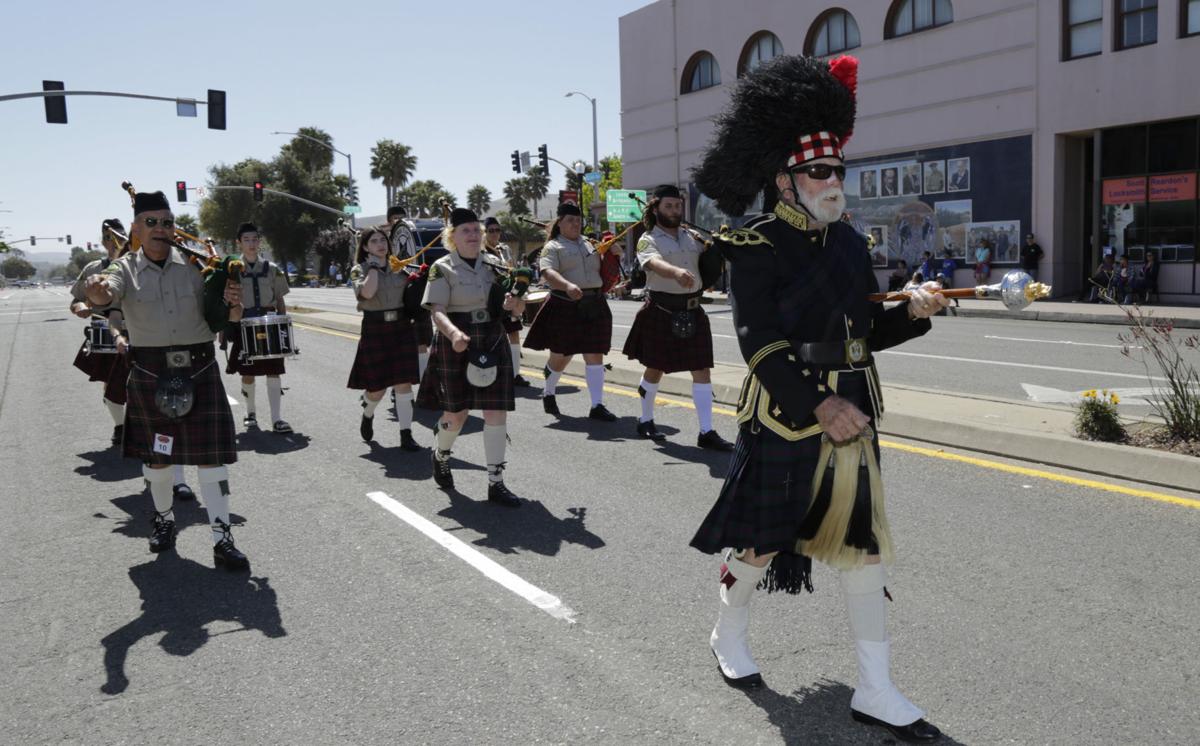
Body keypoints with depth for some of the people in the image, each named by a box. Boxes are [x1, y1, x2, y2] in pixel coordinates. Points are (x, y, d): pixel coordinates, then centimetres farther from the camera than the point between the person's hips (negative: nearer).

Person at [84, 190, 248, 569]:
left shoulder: (196, 264, 1)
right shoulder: (126, 268, -1)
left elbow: (227, 317, 6)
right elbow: (106, 293, -23)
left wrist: (233, 303, -17)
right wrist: (97, 289, -48)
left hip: (200, 371, 0)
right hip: (151, 374, 0)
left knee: (212, 453, -2)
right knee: (155, 454, 15)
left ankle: (222, 538, 3)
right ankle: (164, 518, 39)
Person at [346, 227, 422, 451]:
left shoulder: (399, 267, 10)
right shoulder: (359, 270, -1)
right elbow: (367, 292, -21)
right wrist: (373, 266, -11)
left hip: (402, 328, 2)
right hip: (375, 330, -2)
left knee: (404, 383, -4)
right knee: (377, 387, 4)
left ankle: (406, 434, 0)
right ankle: (367, 414, 37)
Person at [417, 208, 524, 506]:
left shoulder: (496, 266, 9)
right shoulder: (442, 269, -3)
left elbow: (516, 310, 12)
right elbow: (437, 311, -15)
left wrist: (516, 303, -13)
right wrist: (454, 334, -35)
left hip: (493, 345, 3)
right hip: (456, 346, -3)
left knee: (497, 411, -2)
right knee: (456, 412, 5)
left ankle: (496, 482, 5)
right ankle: (441, 456, 38)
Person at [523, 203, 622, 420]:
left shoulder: (590, 244, 17)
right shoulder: (553, 247, 0)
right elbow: (548, 273, -17)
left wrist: (615, 251, 2)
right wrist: (568, 285, -36)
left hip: (594, 306, 4)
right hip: (565, 306, -4)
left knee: (595, 355, 0)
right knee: (561, 355, 5)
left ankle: (597, 405, 2)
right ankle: (548, 393, 32)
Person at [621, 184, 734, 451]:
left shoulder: (692, 236, 11)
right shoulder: (648, 240, -7)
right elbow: (655, 263, -29)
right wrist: (676, 272, -50)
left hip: (692, 312, 4)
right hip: (661, 312, -4)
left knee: (702, 370, -1)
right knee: (655, 369, 10)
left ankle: (706, 432, 2)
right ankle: (646, 421, 30)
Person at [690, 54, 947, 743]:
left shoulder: (849, 242, 9)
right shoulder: (758, 249, -11)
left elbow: (868, 332, 13)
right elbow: (761, 344, -18)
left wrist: (913, 312, -6)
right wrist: (820, 409, -22)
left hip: (854, 414, 7)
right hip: (785, 414, -6)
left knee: (865, 544, 8)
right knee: (762, 535, 9)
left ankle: (876, 690, 19)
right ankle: (730, 635, 38)